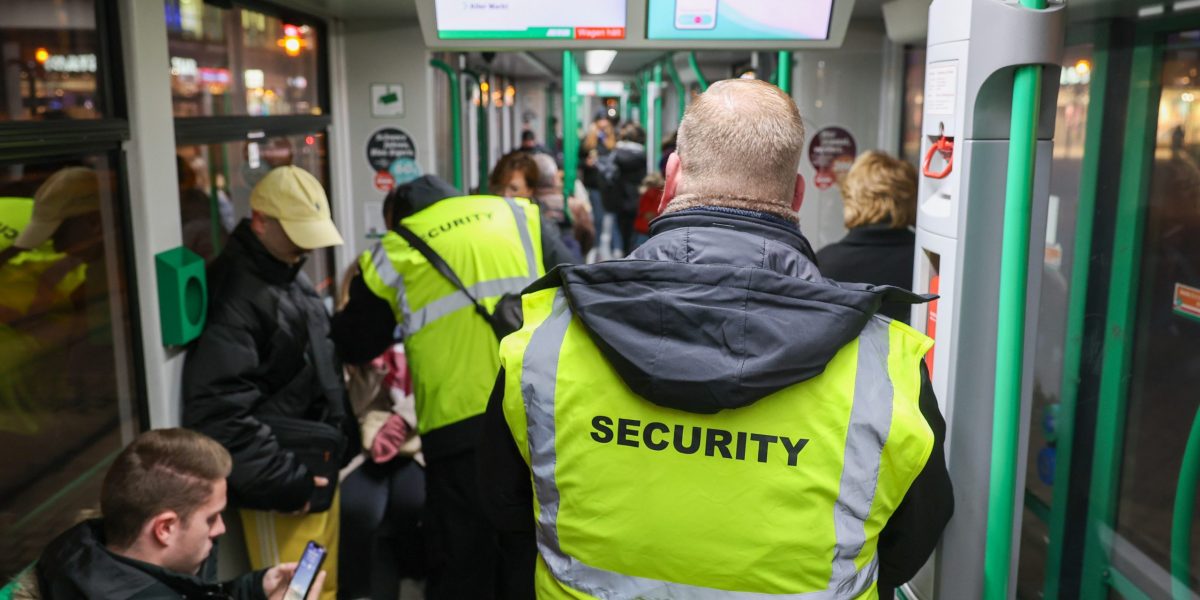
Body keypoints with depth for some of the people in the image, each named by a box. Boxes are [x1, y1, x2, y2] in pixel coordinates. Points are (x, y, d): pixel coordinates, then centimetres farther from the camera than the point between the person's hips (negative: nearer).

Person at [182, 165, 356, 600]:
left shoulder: (291, 275, 11)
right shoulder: (235, 294, -19)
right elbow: (217, 410, -26)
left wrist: (343, 439, 17)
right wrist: (282, 481, -20)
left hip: (319, 470, 9)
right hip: (283, 488, -9)